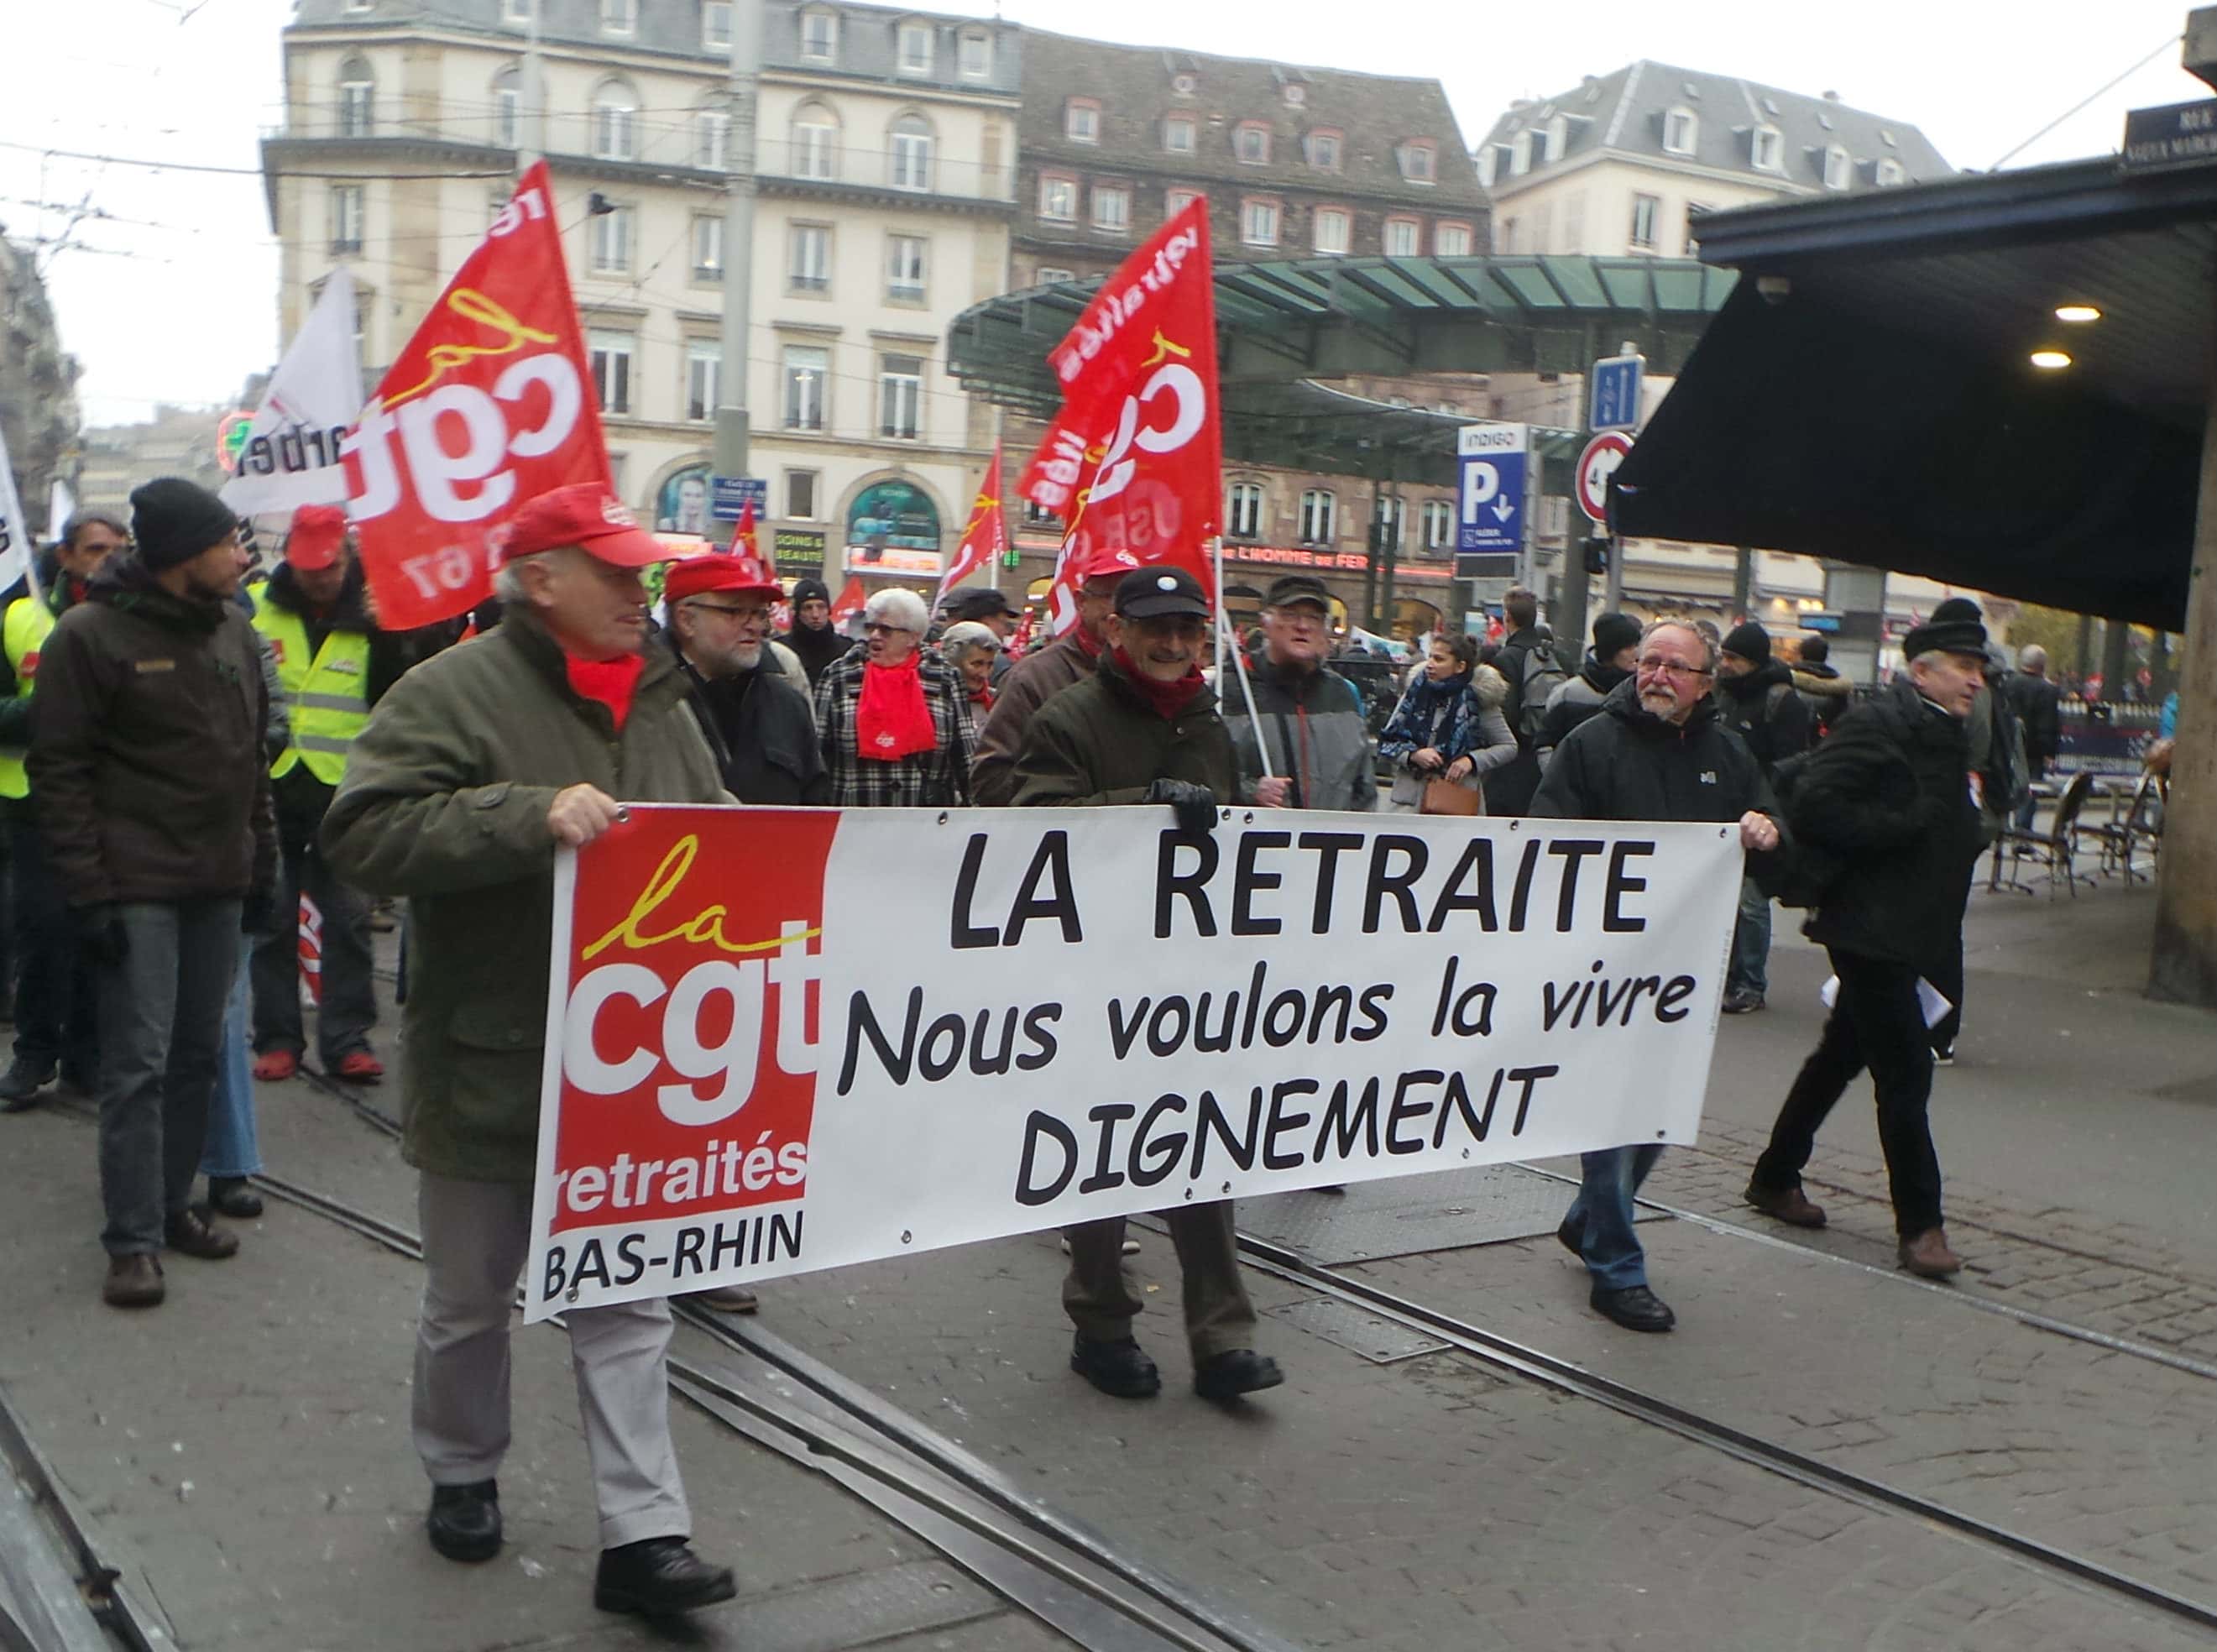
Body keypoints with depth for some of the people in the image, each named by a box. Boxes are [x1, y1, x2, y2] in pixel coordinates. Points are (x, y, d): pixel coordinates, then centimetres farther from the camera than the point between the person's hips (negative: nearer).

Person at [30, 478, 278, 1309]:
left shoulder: (234, 632, 10)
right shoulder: (91, 635, -9)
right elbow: (58, 769, -10)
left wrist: (263, 864, 15)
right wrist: (88, 890, -14)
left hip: (219, 885, 6)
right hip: (136, 888, -6)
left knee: (198, 1053, 11)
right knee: (139, 1062, -5)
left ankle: (172, 1203, 24)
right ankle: (133, 1240, 2)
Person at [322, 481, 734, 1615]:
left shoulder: (660, 702, 9)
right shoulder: (454, 692, -11)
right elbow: (363, 834, -21)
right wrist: (532, 813, -29)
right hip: (488, 1066, -4)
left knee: (628, 1303, 6)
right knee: (470, 1300, 16)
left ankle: (643, 1535, 12)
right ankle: (462, 1476, 40)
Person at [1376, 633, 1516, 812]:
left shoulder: (1475, 700, 0)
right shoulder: (1416, 692, 8)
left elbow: (1509, 746, 8)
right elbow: (1385, 742, 11)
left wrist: (1472, 760, -8)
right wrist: (1413, 755, -9)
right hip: (1411, 798, 2)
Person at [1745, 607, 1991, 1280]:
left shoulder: (1947, 737, 16)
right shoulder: (1878, 724, -13)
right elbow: (1813, 804, -24)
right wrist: (1895, 829, -20)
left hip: (1916, 935, 10)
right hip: (1870, 928, -10)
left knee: (1840, 1058, 17)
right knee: (1905, 1071, -6)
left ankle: (1775, 1179, 30)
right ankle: (1920, 1223, 4)